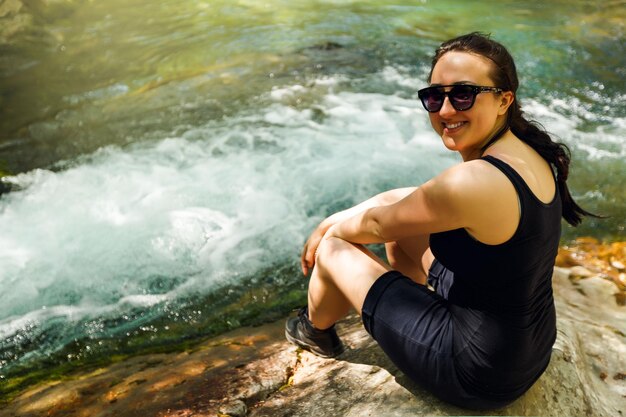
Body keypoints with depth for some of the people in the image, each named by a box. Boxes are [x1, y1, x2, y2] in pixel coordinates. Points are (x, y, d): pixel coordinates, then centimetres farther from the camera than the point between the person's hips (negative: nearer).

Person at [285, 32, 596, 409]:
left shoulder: (474, 182, -32)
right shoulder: (528, 152, -4)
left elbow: (377, 224, -15)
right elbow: (409, 198, 6)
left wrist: (331, 231, 7)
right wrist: (336, 219, 8)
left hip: (481, 377, -8)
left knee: (333, 249, 3)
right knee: (397, 206, 13)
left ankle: (316, 331, 37)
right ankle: (405, 316, 36)